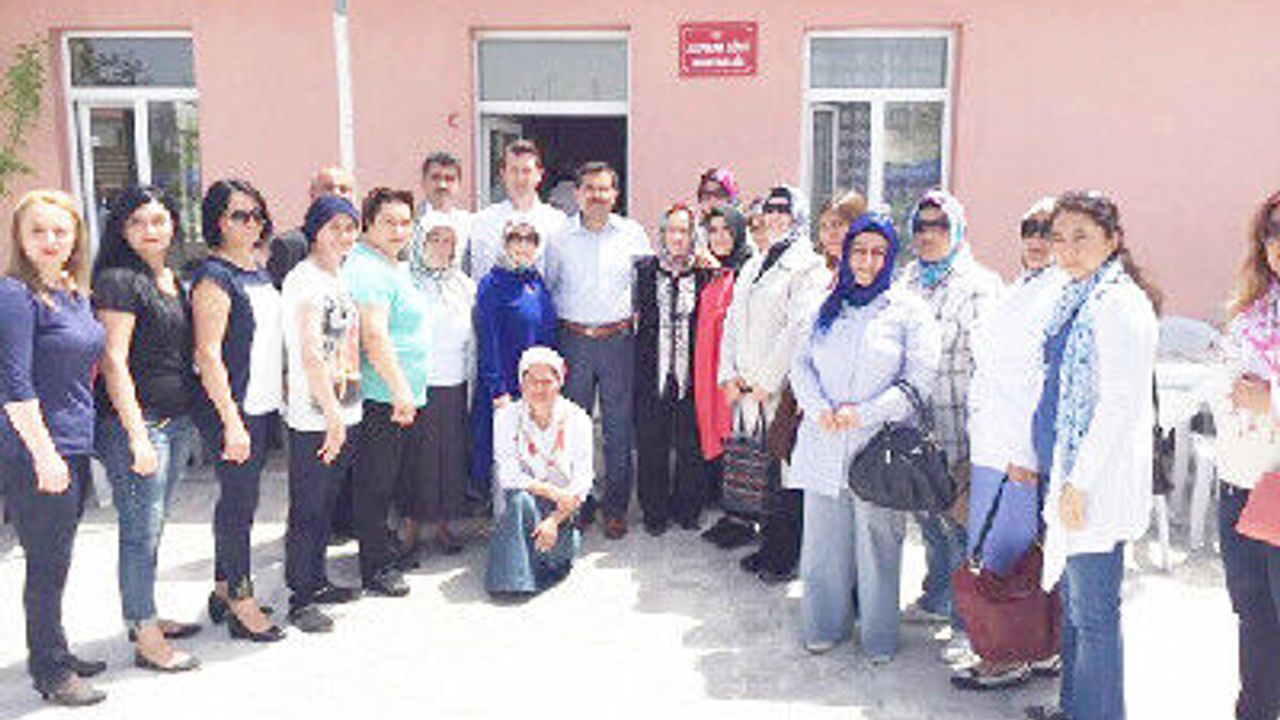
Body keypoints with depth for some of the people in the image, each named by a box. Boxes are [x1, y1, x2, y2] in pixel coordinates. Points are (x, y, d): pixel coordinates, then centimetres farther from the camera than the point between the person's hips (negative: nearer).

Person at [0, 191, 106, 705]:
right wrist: (45, 453, -19)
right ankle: (49, 671, 15)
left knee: (55, 561, 17)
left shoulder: (76, 293, 11)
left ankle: (55, 656, 30)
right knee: (47, 564, 2)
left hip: (75, 448, 8)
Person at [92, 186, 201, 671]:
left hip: (178, 421, 8)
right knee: (140, 530, -2)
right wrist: (137, 435, -19)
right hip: (135, 421, -8)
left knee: (152, 526, 16)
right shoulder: (119, 281, -10)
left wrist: (190, 417, 15)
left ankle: (144, 615, 29)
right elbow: (113, 362, -15)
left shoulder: (175, 280, 15)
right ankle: (146, 639, 6)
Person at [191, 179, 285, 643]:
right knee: (239, 502, -1)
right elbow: (208, 354, -18)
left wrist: (283, 390, 17)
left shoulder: (259, 272, 13)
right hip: (229, 411, -8)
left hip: (262, 406, 8)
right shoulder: (214, 277, -13)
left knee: (240, 500, 15)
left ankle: (223, 588, 28)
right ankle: (241, 603, 9)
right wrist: (231, 422, -21)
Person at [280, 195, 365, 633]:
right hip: (314, 417, -8)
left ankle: (317, 582, 30)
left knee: (325, 502, 17)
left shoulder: (338, 276, 13)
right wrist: (333, 417, -19)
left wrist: (343, 415, 17)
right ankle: (300, 600, 11)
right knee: (307, 508, 1)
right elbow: (311, 357, -19)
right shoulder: (306, 280, -14)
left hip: (343, 411, 8)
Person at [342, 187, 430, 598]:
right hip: (382, 400, -10)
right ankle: (377, 570, 8)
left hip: (405, 397, 10)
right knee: (375, 483, -1)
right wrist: (401, 390, -23)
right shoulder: (367, 270, -16)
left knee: (389, 481, 19)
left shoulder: (396, 267, 17)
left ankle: (380, 546, 32)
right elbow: (374, 338, -24)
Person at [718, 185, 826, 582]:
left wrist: (765, 381, -15)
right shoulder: (752, 266, 19)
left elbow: (797, 330, -14)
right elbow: (733, 322, 17)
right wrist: (730, 375, 5)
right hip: (749, 390, 7)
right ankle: (770, 545, 22)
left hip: (784, 390, -7)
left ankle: (788, 556, 9)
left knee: (787, 474, -2)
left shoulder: (808, 267, -5)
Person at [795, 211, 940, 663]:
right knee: (824, 537, 10)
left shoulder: (908, 310, 1)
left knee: (877, 539, 2)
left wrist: (864, 413, -14)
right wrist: (819, 408, -9)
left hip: (877, 444, -3)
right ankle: (825, 624, 26)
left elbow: (920, 379, -7)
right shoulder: (828, 308, 14)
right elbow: (801, 363, 10)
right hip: (823, 445, 4)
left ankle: (879, 635, 18)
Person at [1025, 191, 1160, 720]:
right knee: (1073, 599, 19)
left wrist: (1079, 483, -19)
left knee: (1093, 611, 0)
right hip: (1069, 472, 10)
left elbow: (1120, 404, -20)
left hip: (1099, 482, -10)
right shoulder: (1075, 299, 14)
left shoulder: (1119, 304, -15)